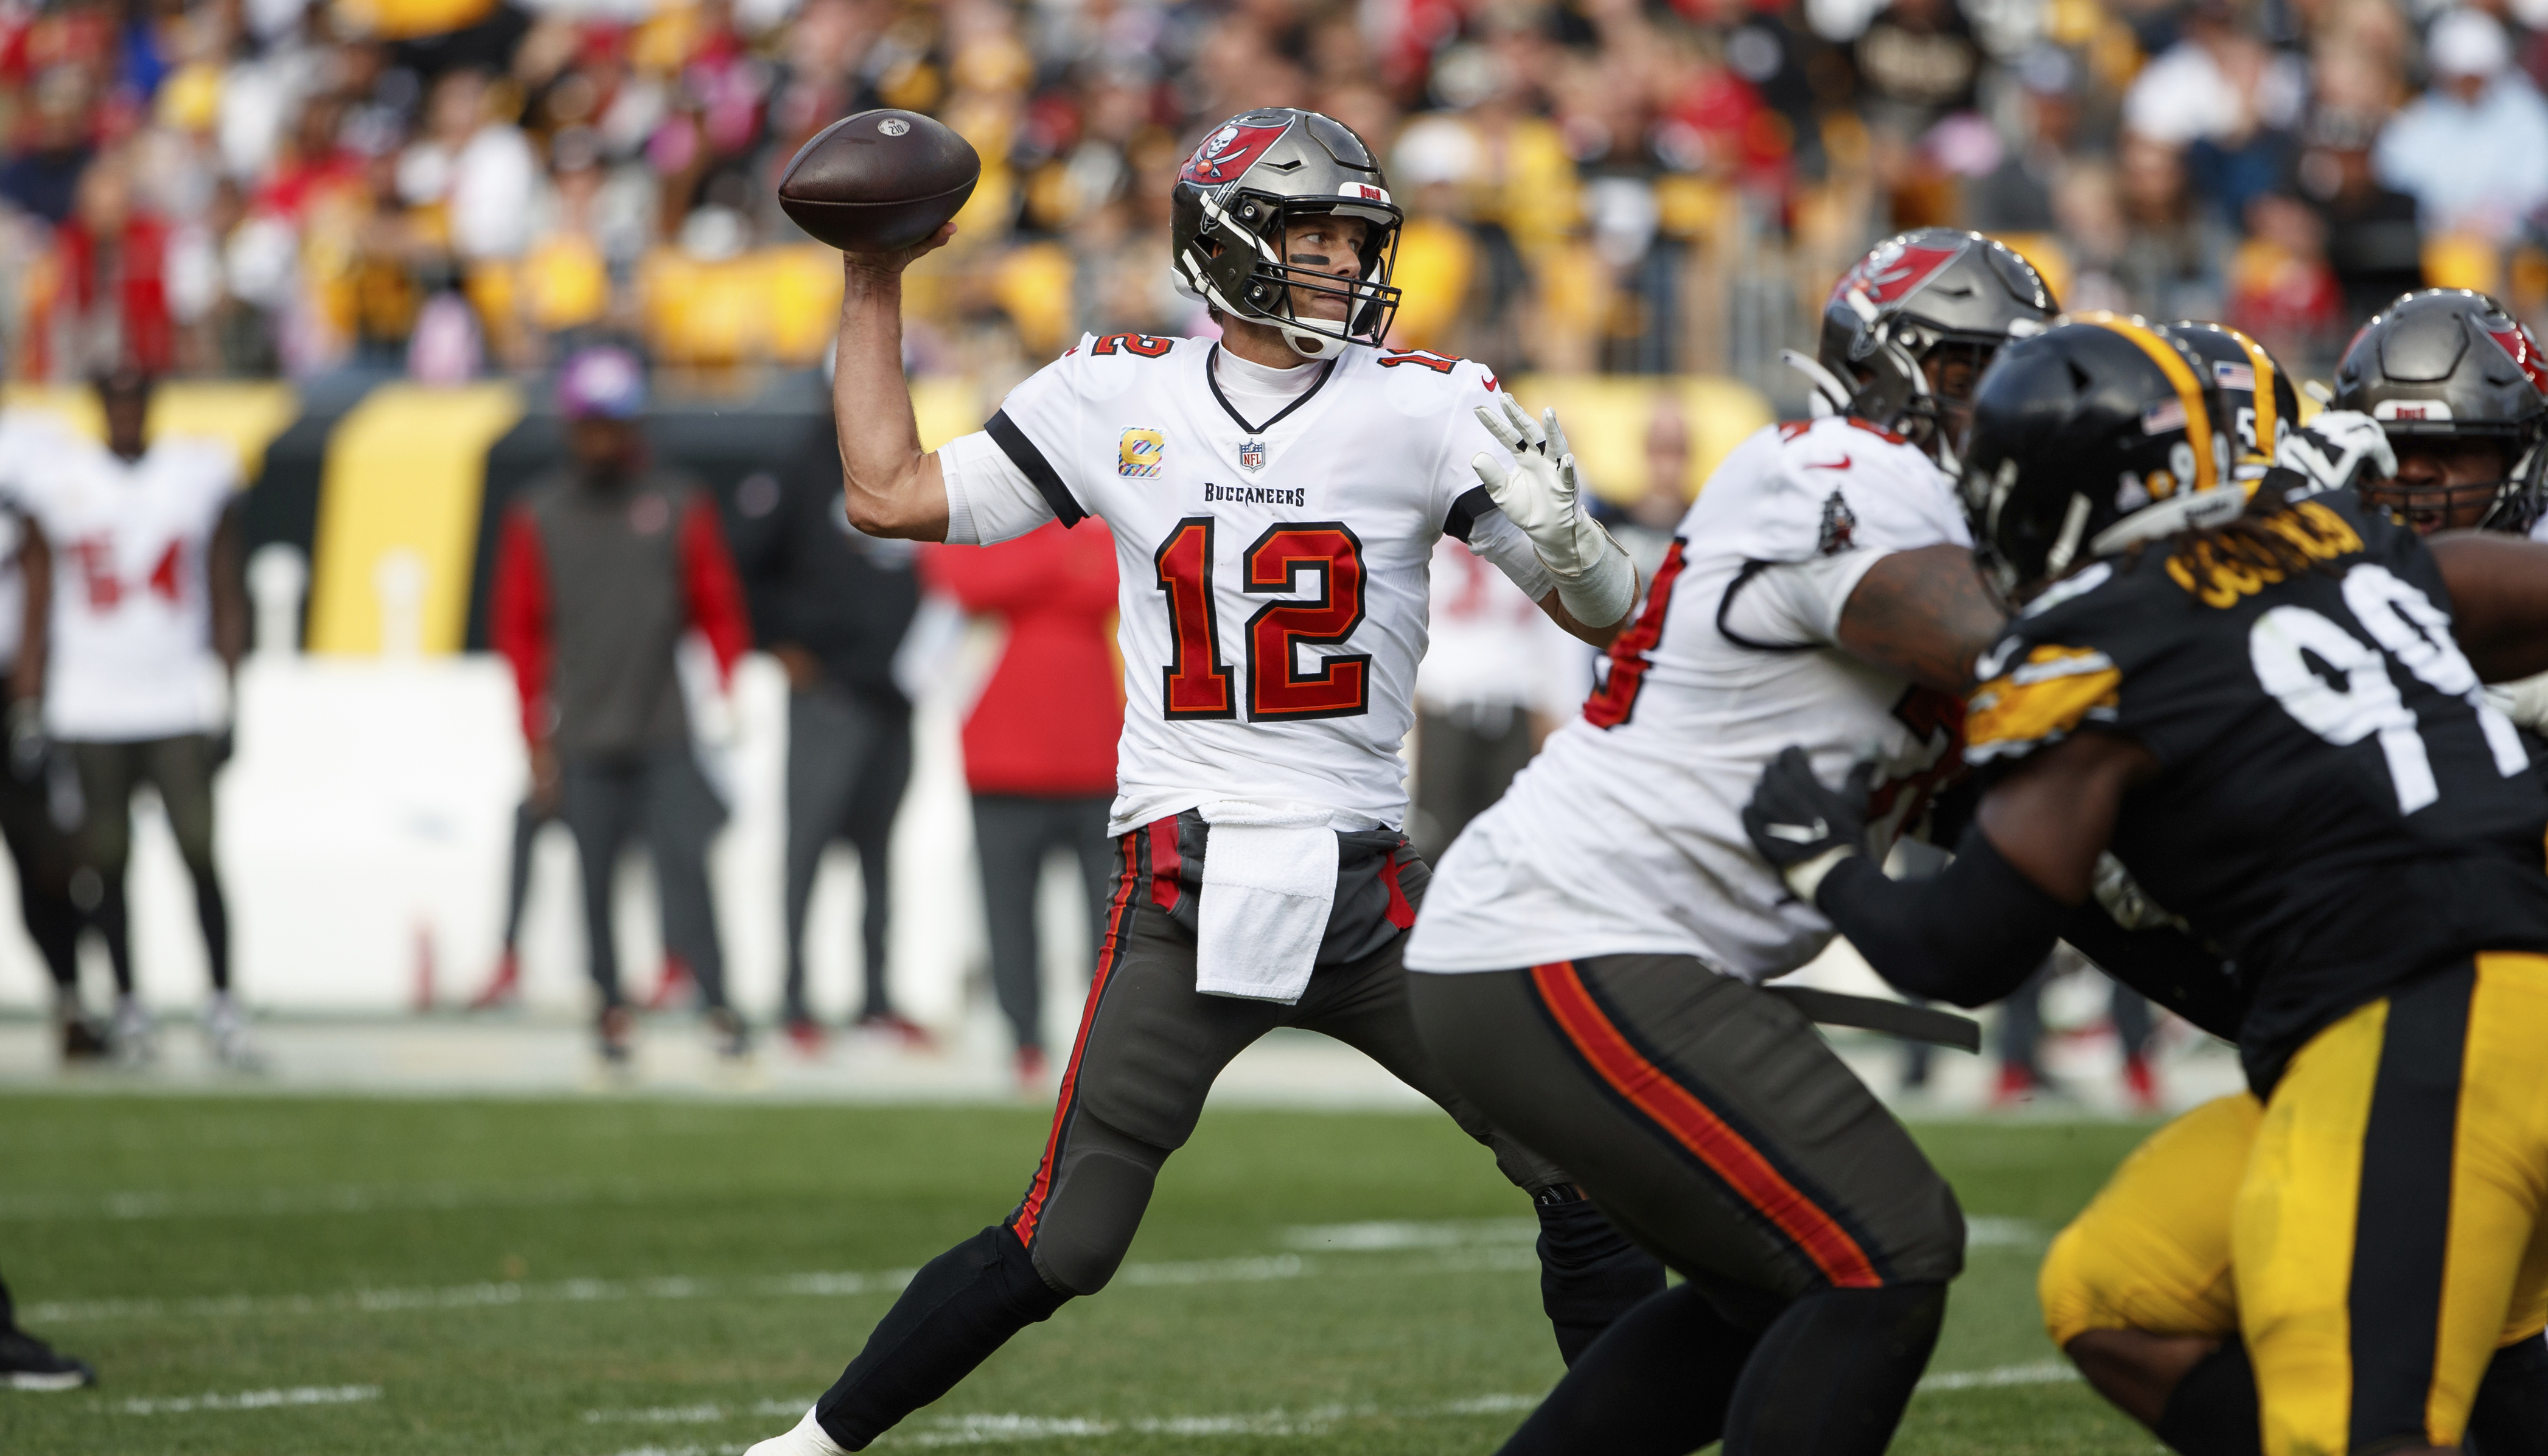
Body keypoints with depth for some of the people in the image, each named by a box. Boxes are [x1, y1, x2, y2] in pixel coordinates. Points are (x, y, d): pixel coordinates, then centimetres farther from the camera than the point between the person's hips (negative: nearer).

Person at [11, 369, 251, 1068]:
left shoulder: (202, 476, 4)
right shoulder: (57, 483, 2)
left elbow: (227, 599, 9)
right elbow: (37, 610, 5)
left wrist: (227, 703, 3)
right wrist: (27, 714, 1)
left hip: (179, 707, 0)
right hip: (89, 713, 0)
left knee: (200, 853, -8)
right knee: (107, 860, 2)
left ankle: (224, 1003, -1)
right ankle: (127, 1004, 14)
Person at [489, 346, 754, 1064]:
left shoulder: (679, 506, 6)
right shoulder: (538, 517, 7)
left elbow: (719, 612, 11)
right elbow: (517, 628, 9)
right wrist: (537, 736, 5)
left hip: (665, 737, -1)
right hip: (581, 743, 1)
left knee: (685, 862, -11)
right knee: (595, 881, 0)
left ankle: (718, 1004, -11)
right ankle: (612, 1009, 9)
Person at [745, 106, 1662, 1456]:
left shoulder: (1423, 406, 0)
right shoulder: (1119, 398, 3)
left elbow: (1609, 617, 0)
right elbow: (888, 493, 11)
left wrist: (1563, 536, -22)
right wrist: (873, 289, 12)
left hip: (1364, 890, 2)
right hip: (1185, 887, -1)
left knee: (1588, 1178, -6)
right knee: (1058, 1252, -6)